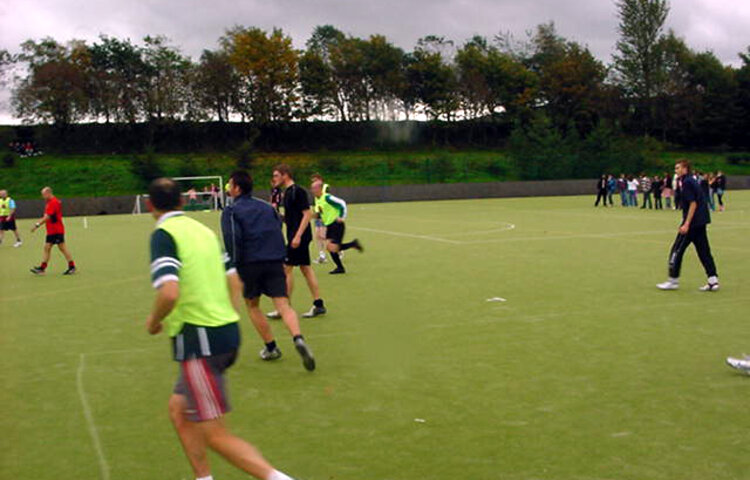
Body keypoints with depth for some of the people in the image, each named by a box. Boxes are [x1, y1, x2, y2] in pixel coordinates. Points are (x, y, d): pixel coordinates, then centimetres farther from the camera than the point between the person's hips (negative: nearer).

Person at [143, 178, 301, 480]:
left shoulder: (163, 234, -11)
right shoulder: (204, 230, 13)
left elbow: (169, 293, -25)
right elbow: (234, 282, 16)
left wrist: (153, 322, -6)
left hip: (198, 341, -8)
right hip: (228, 330, 8)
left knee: (215, 435, -3)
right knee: (179, 409, 22)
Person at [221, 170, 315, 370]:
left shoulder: (231, 211, 2)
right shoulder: (266, 206, 17)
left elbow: (233, 239, -12)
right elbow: (279, 229, 16)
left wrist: (235, 264, -6)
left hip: (250, 264, -3)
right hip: (275, 261, 3)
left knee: (252, 305, 18)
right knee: (283, 305, -4)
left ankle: (271, 347, 18)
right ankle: (298, 339, -29)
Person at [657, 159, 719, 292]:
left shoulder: (687, 183, -13)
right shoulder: (692, 181, 15)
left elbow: (693, 203, -19)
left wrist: (686, 224, -20)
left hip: (692, 222, -9)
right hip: (701, 223, 9)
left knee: (677, 250, -1)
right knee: (704, 251, 9)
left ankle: (673, 280, 5)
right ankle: (713, 280, 7)